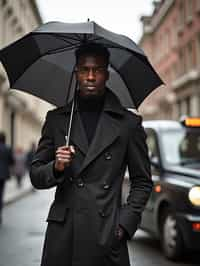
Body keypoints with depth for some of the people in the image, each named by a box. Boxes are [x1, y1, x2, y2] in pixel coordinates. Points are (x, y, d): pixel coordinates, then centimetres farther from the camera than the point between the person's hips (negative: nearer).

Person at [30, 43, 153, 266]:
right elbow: (36, 176, 10)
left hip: (107, 237, -1)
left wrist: (126, 223, -1)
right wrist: (56, 168, -10)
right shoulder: (56, 119, 9)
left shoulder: (129, 123, 4)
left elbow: (142, 181, 9)